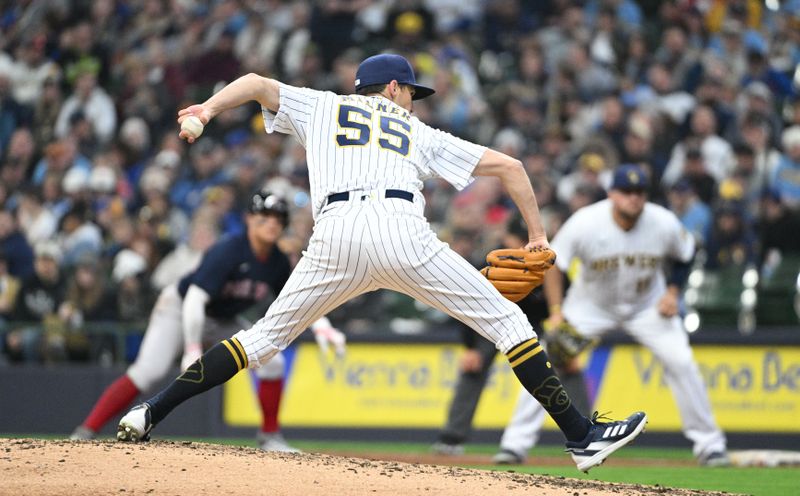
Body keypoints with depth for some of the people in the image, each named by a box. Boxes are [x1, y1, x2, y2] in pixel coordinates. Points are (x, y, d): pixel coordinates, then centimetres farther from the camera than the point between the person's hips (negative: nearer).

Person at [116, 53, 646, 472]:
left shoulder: (321, 106, 33)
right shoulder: (419, 133, 31)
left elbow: (257, 82, 20)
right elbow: (509, 166, 29)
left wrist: (209, 108, 7)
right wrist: (538, 236, 34)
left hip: (336, 235, 2)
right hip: (400, 228, -2)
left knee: (266, 335, 16)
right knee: (507, 321, 6)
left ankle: (150, 415, 9)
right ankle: (581, 435, -1)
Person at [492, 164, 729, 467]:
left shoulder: (664, 224, -22)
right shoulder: (585, 223, -27)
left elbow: (685, 254, 0)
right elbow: (553, 263, -14)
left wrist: (673, 291, -12)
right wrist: (556, 312, -20)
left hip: (647, 305, 1)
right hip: (591, 304, -1)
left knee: (681, 362, -12)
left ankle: (709, 443, 3)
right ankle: (516, 442, -3)